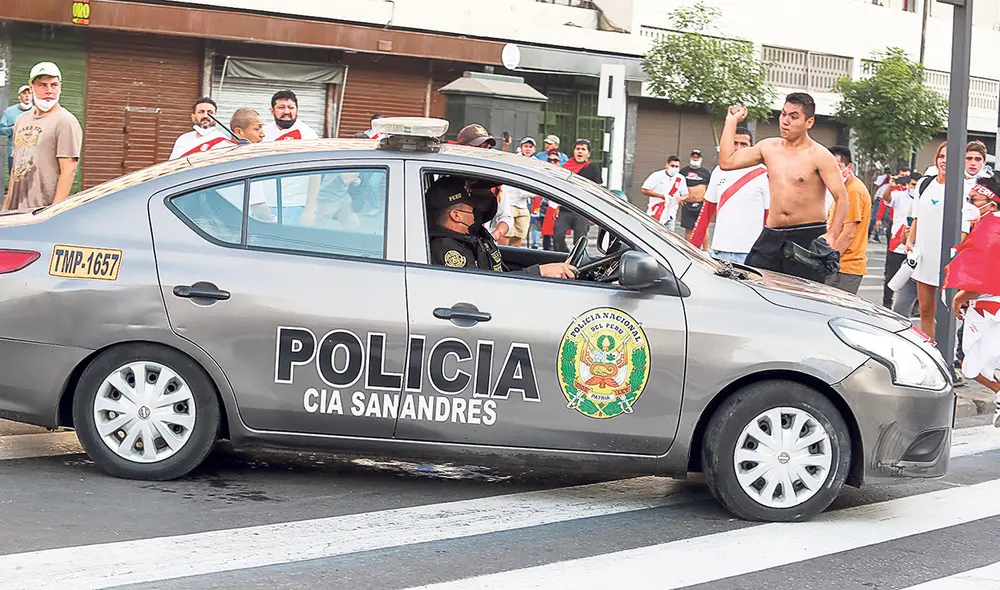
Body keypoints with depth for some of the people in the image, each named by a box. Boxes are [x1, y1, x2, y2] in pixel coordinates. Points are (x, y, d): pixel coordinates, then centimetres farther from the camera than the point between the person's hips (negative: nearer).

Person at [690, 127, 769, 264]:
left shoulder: (763, 175, -3)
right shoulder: (719, 171, 12)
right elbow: (707, 210, 17)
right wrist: (694, 245, 12)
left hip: (749, 253, -4)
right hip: (719, 251, 4)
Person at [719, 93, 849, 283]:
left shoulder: (819, 155, -6)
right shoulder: (769, 147, 10)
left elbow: (842, 199, -8)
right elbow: (727, 162, 8)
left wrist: (831, 234, -23)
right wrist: (732, 121, 12)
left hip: (809, 237, -5)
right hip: (771, 236, 5)